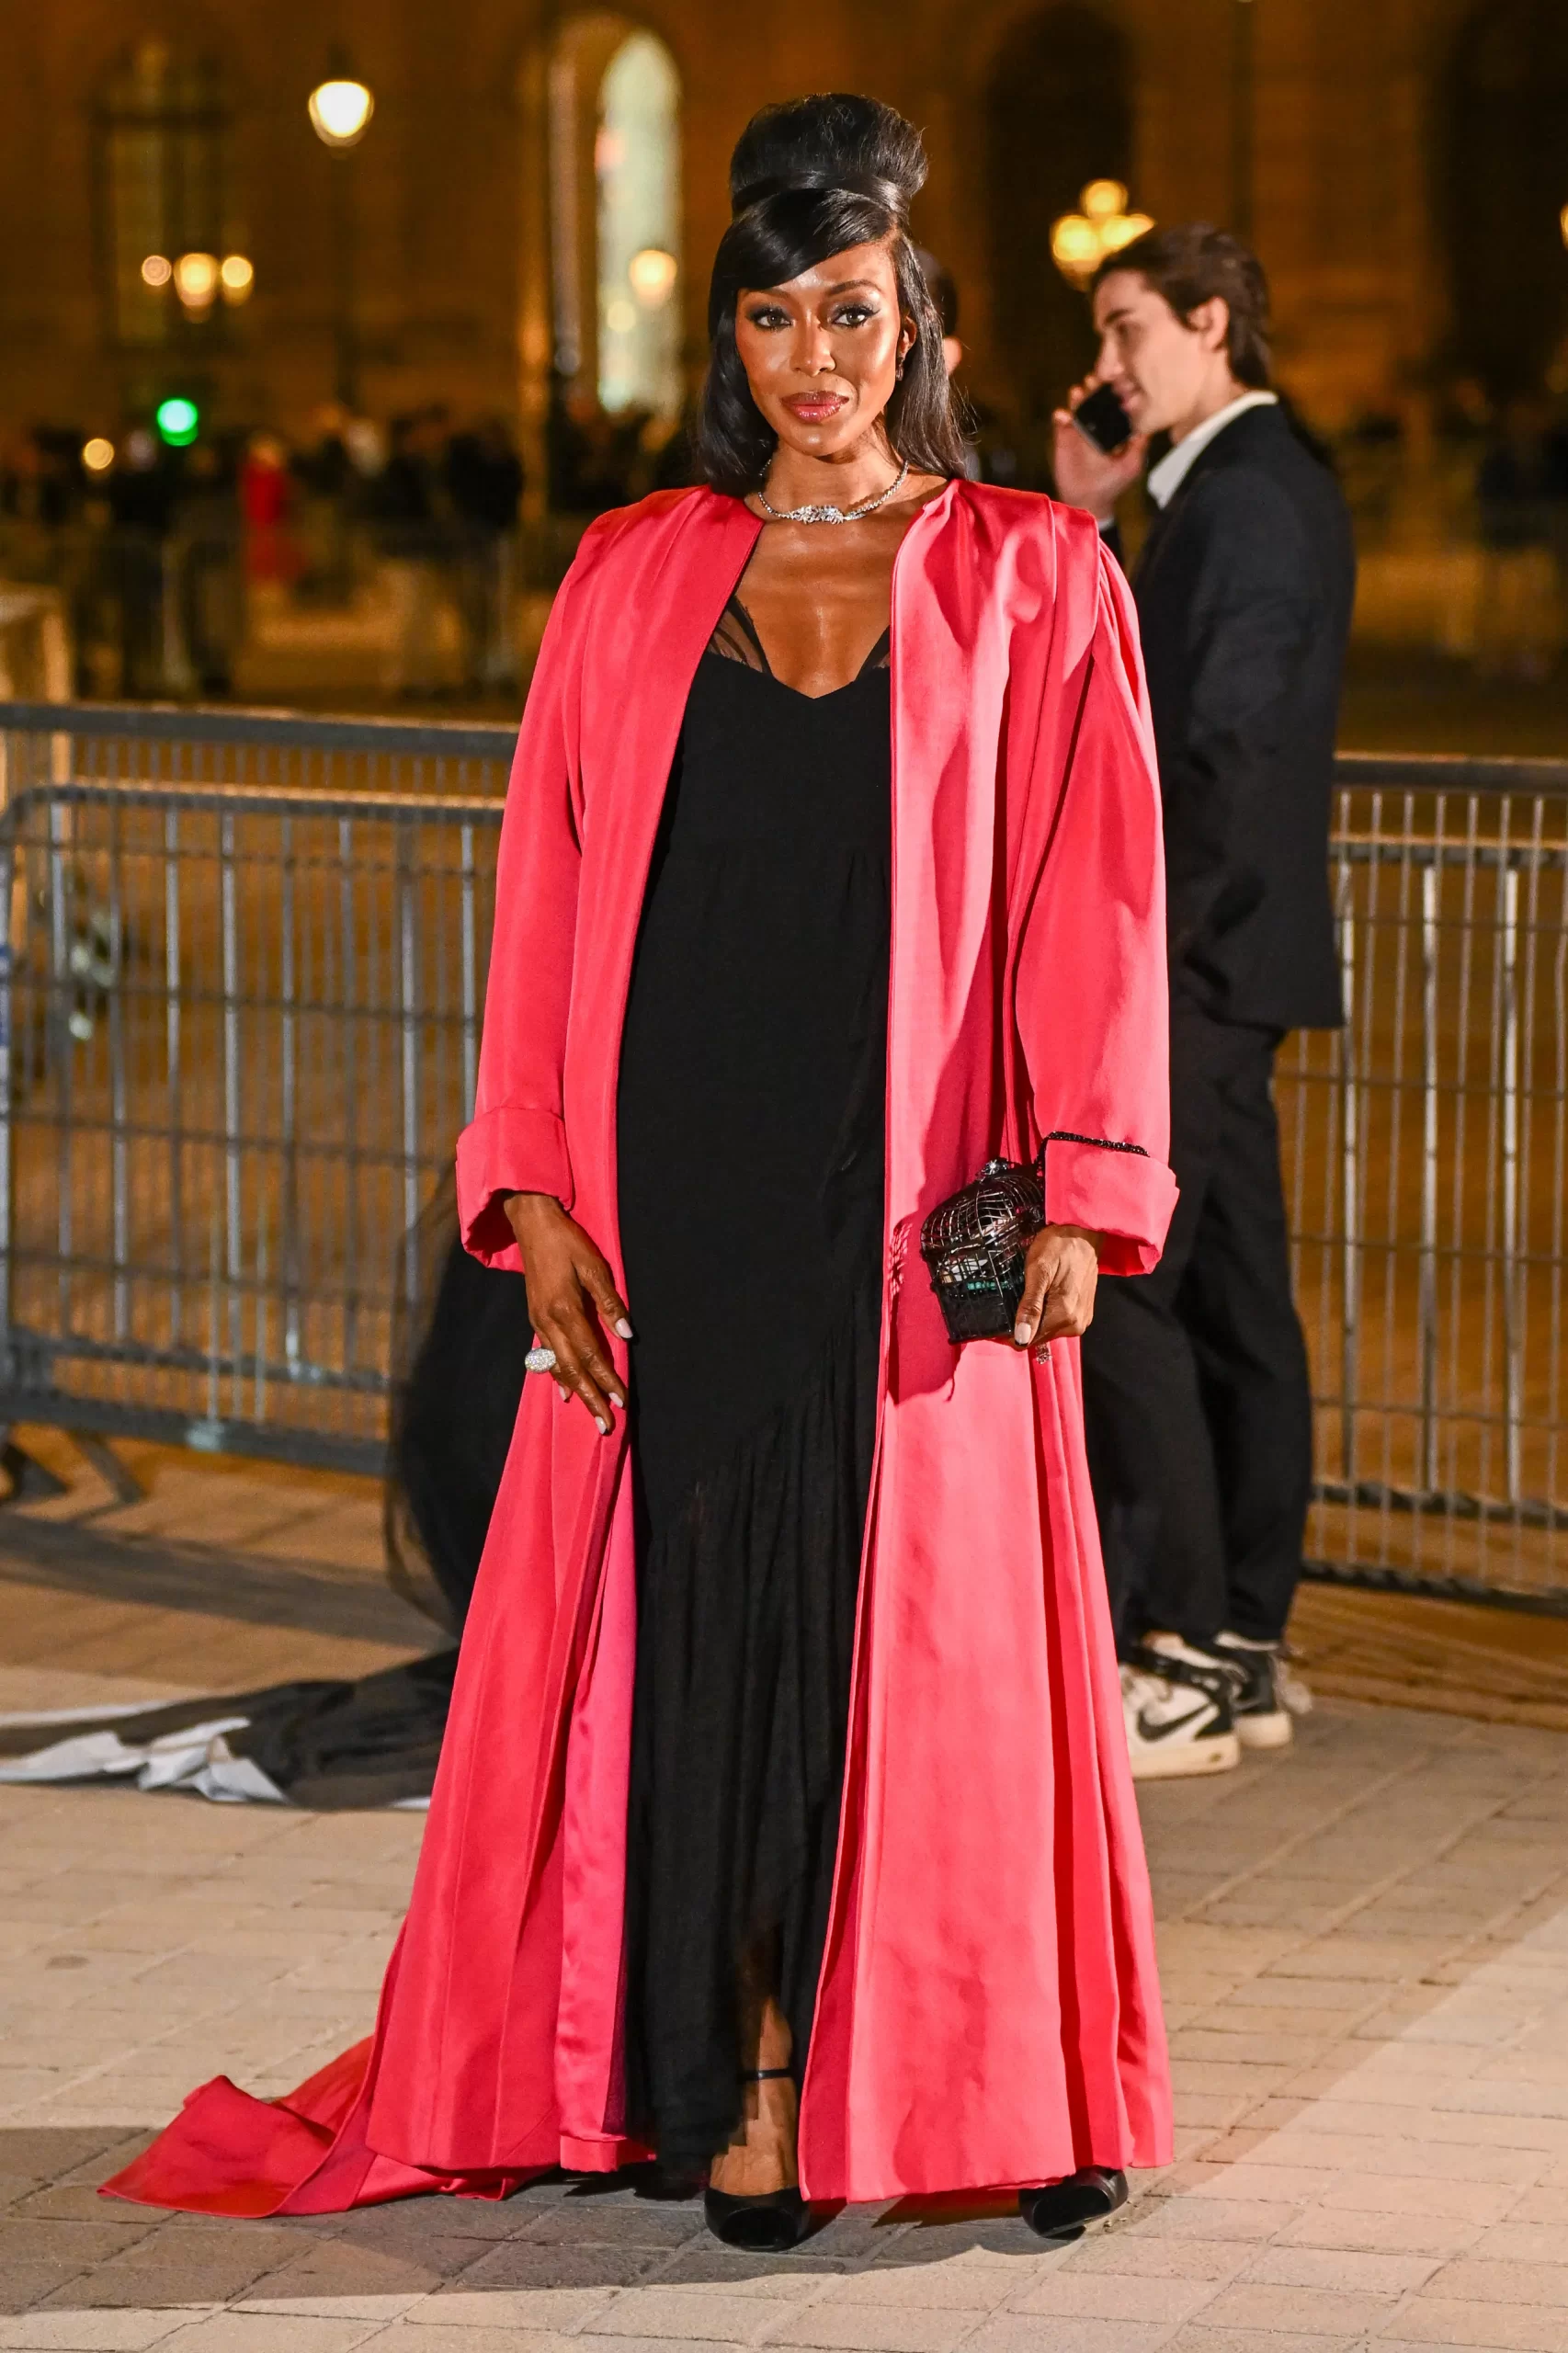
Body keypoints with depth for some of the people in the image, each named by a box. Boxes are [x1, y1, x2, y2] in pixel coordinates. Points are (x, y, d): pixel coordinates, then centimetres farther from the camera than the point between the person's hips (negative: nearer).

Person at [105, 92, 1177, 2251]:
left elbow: (1094, 907, 0)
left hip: (910, 1216, -2)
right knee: (703, 1614, 3)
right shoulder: (631, 580, 10)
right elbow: (551, 905, 8)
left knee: (922, 1637, 1)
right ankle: (748, 2073, 13)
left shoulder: (1032, 581, 4)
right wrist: (534, 1196, 0)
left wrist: (1080, 1194, -9)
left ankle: (1012, 2081, 13)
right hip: (674, 1204, 2)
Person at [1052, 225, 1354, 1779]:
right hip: (1220, 960, 10)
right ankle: (1243, 1652, 16)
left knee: (1117, 1292, -10)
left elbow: (1223, 750, -20)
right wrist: (1088, 524, 9)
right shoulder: (1242, 484, 18)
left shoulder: (1249, 496, -14)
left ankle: (1173, 1659, -7)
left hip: (1197, 956, -10)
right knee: (1228, 1296, 11)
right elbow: (1141, 694, 18)